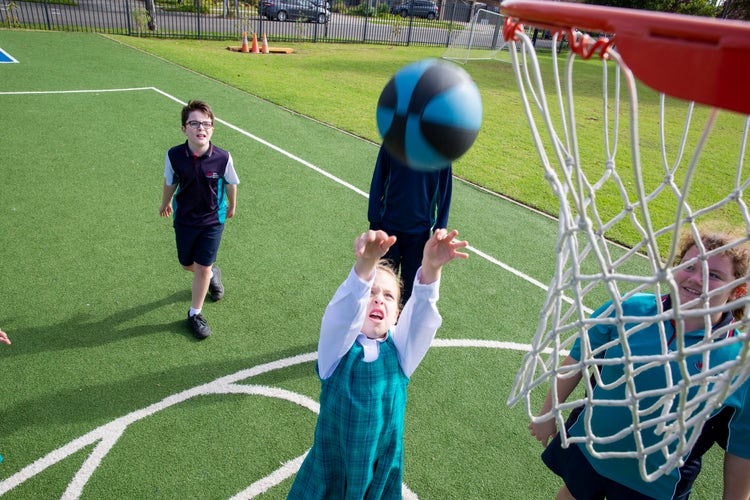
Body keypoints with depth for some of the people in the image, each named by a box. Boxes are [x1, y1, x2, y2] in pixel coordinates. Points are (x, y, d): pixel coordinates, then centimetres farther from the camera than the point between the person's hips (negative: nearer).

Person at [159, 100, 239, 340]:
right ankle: (213, 274, 53)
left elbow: (231, 183, -3)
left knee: (203, 267, -1)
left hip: (213, 219, -2)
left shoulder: (223, 158, -22)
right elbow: (170, 182, 1)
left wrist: (232, 206, 12)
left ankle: (195, 314, 21)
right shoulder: (174, 156, -19)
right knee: (187, 264, 17)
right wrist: (165, 203, 18)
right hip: (183, 218, 2)